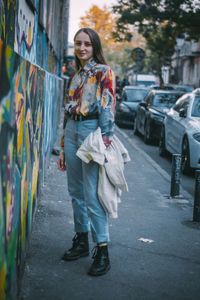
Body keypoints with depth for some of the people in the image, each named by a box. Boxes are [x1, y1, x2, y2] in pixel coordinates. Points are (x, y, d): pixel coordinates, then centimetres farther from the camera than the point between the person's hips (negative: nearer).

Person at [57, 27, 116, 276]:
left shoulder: (103, 72, -2)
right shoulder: (74, 77, 18)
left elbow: (108, 108, -11)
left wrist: (105, 142, -18)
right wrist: (63, 148, 16)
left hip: (92, 130, -7)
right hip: (72, 132, 7)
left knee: (92, 195, -10)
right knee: (76, 192, 11)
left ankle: (102, 251, -3)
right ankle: (81, 241, 24)